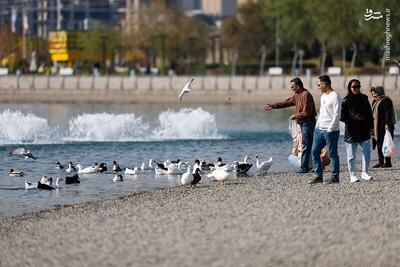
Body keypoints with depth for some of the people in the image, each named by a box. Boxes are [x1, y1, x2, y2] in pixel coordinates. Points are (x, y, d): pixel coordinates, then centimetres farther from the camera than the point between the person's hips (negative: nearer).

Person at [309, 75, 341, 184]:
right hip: (320, 130, 9)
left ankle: (334, 177, 2)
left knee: (333, 154, -2)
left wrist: (330, 129, -19)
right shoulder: (323, 96, 17)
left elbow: (336, 115, -16)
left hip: (330, 131, -9)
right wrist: (317, 125, 16)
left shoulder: (335, 97, -11)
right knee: (315, 151, 6)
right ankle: (318, 176, 12)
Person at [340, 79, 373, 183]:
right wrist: (353, 118, -17)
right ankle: (352, 175, 10)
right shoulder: (346, 101, -3)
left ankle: (364, 173, 7)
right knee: (351, 155, 2)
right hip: (351, 131, -3)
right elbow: (341, 116, -7)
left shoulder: (364, 98, 9)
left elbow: (369, 114, 14)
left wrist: (370, 127, 9)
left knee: (366, 152, -4)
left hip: (364, 131, 3)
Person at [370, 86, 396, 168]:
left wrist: (387, 124, -23)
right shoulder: (375, 101, 17)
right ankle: (381, 162, 14)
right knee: (379, 144, 9)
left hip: (384, 126, -9)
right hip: (377, 126, 9)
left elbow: (388, 113, -16)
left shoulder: (385, 100, -10)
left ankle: (388, 162, -6)